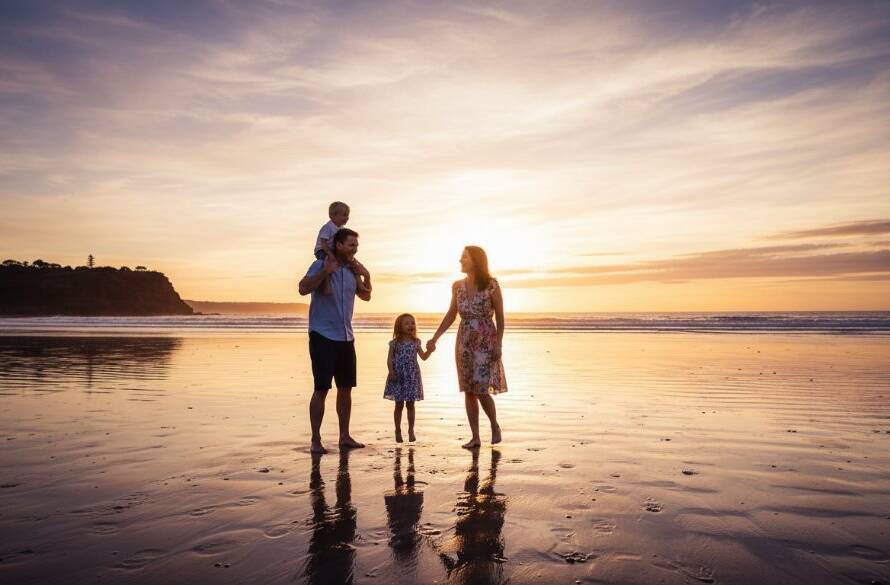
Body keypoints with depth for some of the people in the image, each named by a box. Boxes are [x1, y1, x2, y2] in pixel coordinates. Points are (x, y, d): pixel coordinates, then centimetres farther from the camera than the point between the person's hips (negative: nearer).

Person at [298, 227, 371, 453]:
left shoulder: (352, 269, 11)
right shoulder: (321, 265, -6)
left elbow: (366, 296, 21)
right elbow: (303, 288, -20)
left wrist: (366, 277, 5)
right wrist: (325, 272, -27)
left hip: (346, 337, 7)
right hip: (323, 336, -6)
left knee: (346, 388, 10)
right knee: (321, 389, -6)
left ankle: (345, 436, 20)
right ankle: (316, 440, 3)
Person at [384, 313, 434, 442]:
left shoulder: (416, 342, 4)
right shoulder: (395, 343, -3)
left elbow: (423, 357, 2)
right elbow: (390, 359, -3)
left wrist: (429, 350, -16)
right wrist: (391, 372, -15)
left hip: (412, 377, 2)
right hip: (398, 377, -2)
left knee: (410, 404, 7)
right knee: (399, 404, 6)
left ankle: (411, 430, 17)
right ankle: (398, 431, 18)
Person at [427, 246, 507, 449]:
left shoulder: (491, 286, -8)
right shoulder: (457, 286, 5)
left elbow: (500, 318, -6)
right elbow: (451, 316, 12)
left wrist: (498, 345, -12)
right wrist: (435, 338, 8)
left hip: (486, 343, -5)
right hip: (464, 344, 5)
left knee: (481, 390, -9)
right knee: (468, 391, 6)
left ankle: (495, 425, 19)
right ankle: (475, 437, 16)